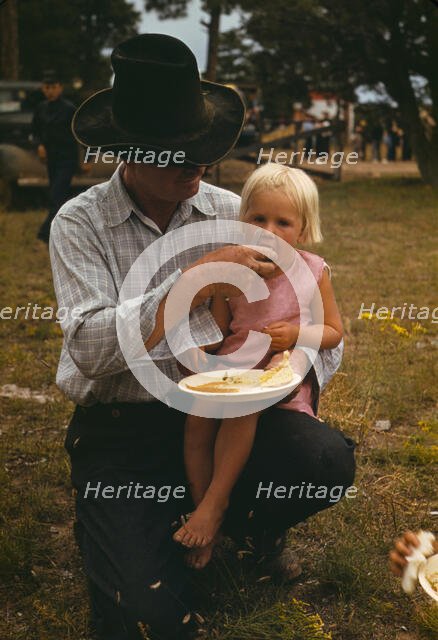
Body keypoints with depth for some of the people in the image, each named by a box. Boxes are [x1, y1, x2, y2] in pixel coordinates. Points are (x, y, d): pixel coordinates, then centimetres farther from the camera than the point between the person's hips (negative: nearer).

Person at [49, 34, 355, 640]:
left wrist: (301, 368, -17)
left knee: (328, 459, -25)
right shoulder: (80, 223, -6)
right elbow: (90, 348, -20)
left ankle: (251, 525, 11)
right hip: (120, 429, -3)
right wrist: (194, 282, -26)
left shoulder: (231, 213, 3)